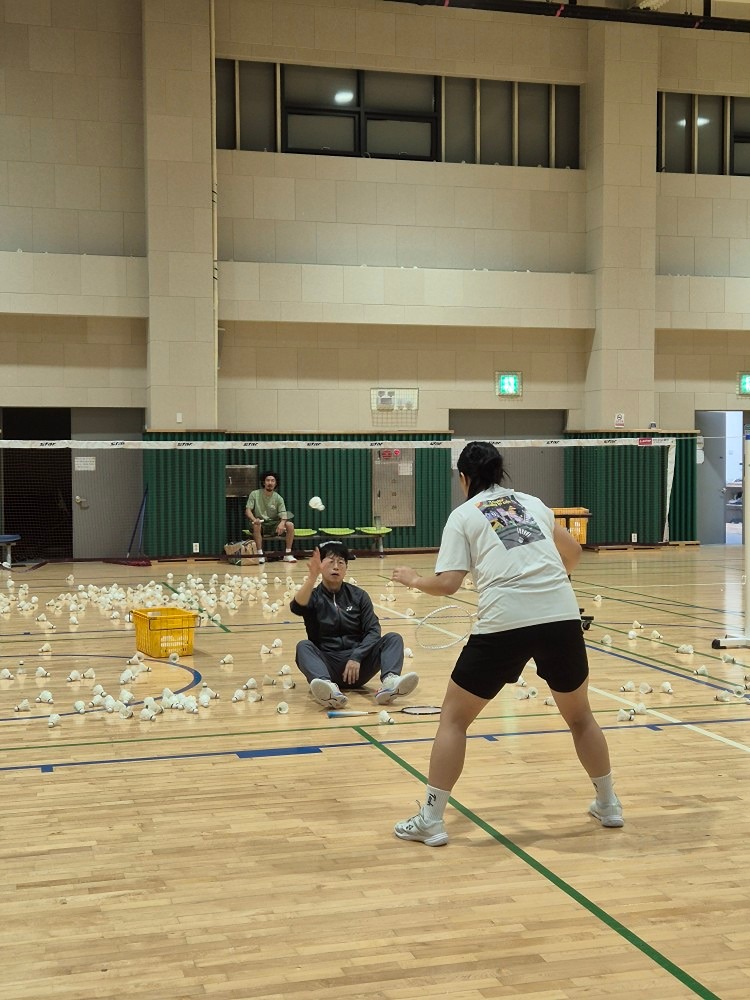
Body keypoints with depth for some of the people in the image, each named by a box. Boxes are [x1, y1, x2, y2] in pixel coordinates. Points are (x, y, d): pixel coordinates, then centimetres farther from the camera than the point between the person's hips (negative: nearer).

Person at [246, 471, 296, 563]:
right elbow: (248, 510, -7)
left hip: (274, 523, 2)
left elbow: (283, 514, -9)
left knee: (290, 525, -24)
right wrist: (254, 519, -31)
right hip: (260, 523, -2)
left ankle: (288, 554, -15)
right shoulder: (255, 494, -3)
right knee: (256, 525, -38)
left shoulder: (278, 498, 0)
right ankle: (260, 554, -30)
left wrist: (282, 523, -34)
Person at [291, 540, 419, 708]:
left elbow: (373, 631, -1)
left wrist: (356, 657, -17)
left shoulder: (358, 596, 10)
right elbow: (297, 607, -18)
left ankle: (389, 682, -47)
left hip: (357, 665, 2)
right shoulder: (314, 596, 6)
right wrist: (312, 577, -34)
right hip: (327, 665, -2)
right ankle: (328, 687, -58)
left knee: (393, 638, -17)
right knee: (303, 646, -29)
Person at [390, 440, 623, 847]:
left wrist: (412, 578, 18)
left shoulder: (464, 515, 9)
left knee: (454, 718, 12)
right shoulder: (532, 503, 20)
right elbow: (572, 552, 31)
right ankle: (608, 805, 36)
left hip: (504, 623, -4)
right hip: (562, 616, 4)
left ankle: (430, 820, 11)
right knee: (580, 715, 25)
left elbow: (448, 584, 0)